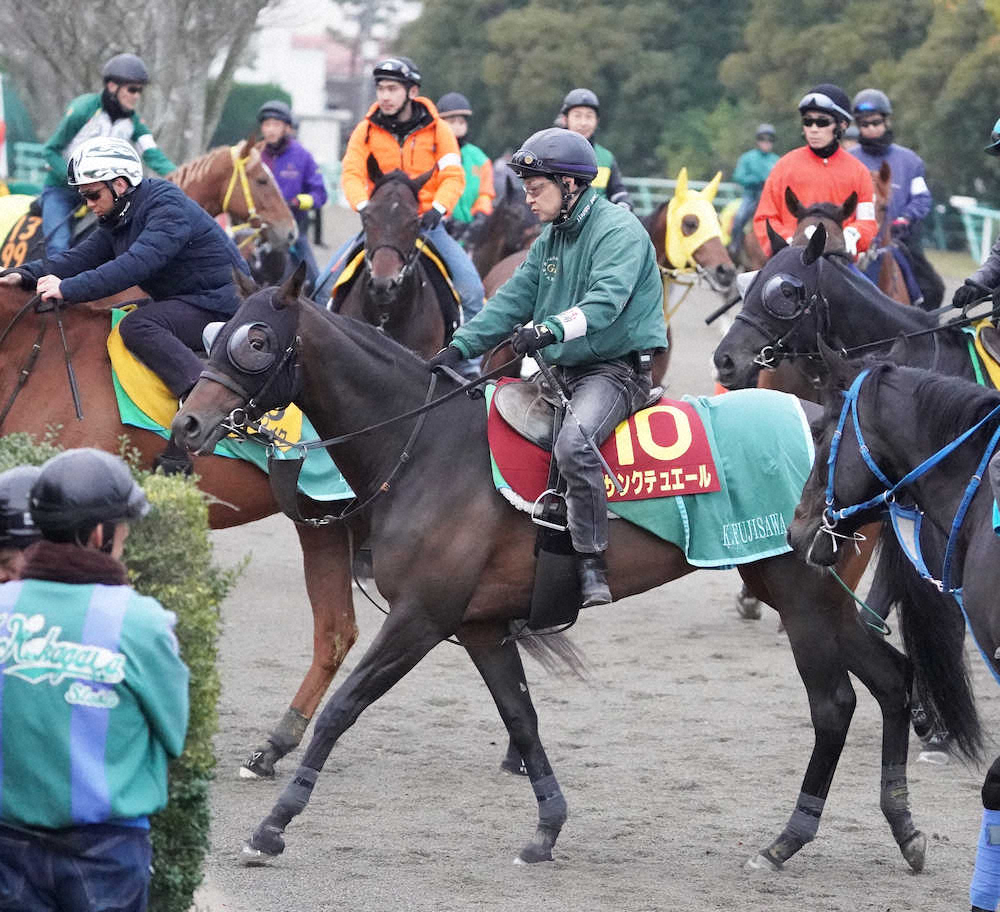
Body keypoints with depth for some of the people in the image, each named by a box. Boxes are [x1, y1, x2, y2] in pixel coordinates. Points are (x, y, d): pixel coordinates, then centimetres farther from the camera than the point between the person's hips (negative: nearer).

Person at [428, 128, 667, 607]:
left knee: (572, 442, -35)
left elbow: (606, 299, -28)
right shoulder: (551, 240, 16)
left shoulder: (618, 230, -12)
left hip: (618, 368, -10)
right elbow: (513, 300, 11)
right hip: (564, 371, 10)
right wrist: (460, 345, -2)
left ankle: (591, 563, -31)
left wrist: (552, 328, -43)